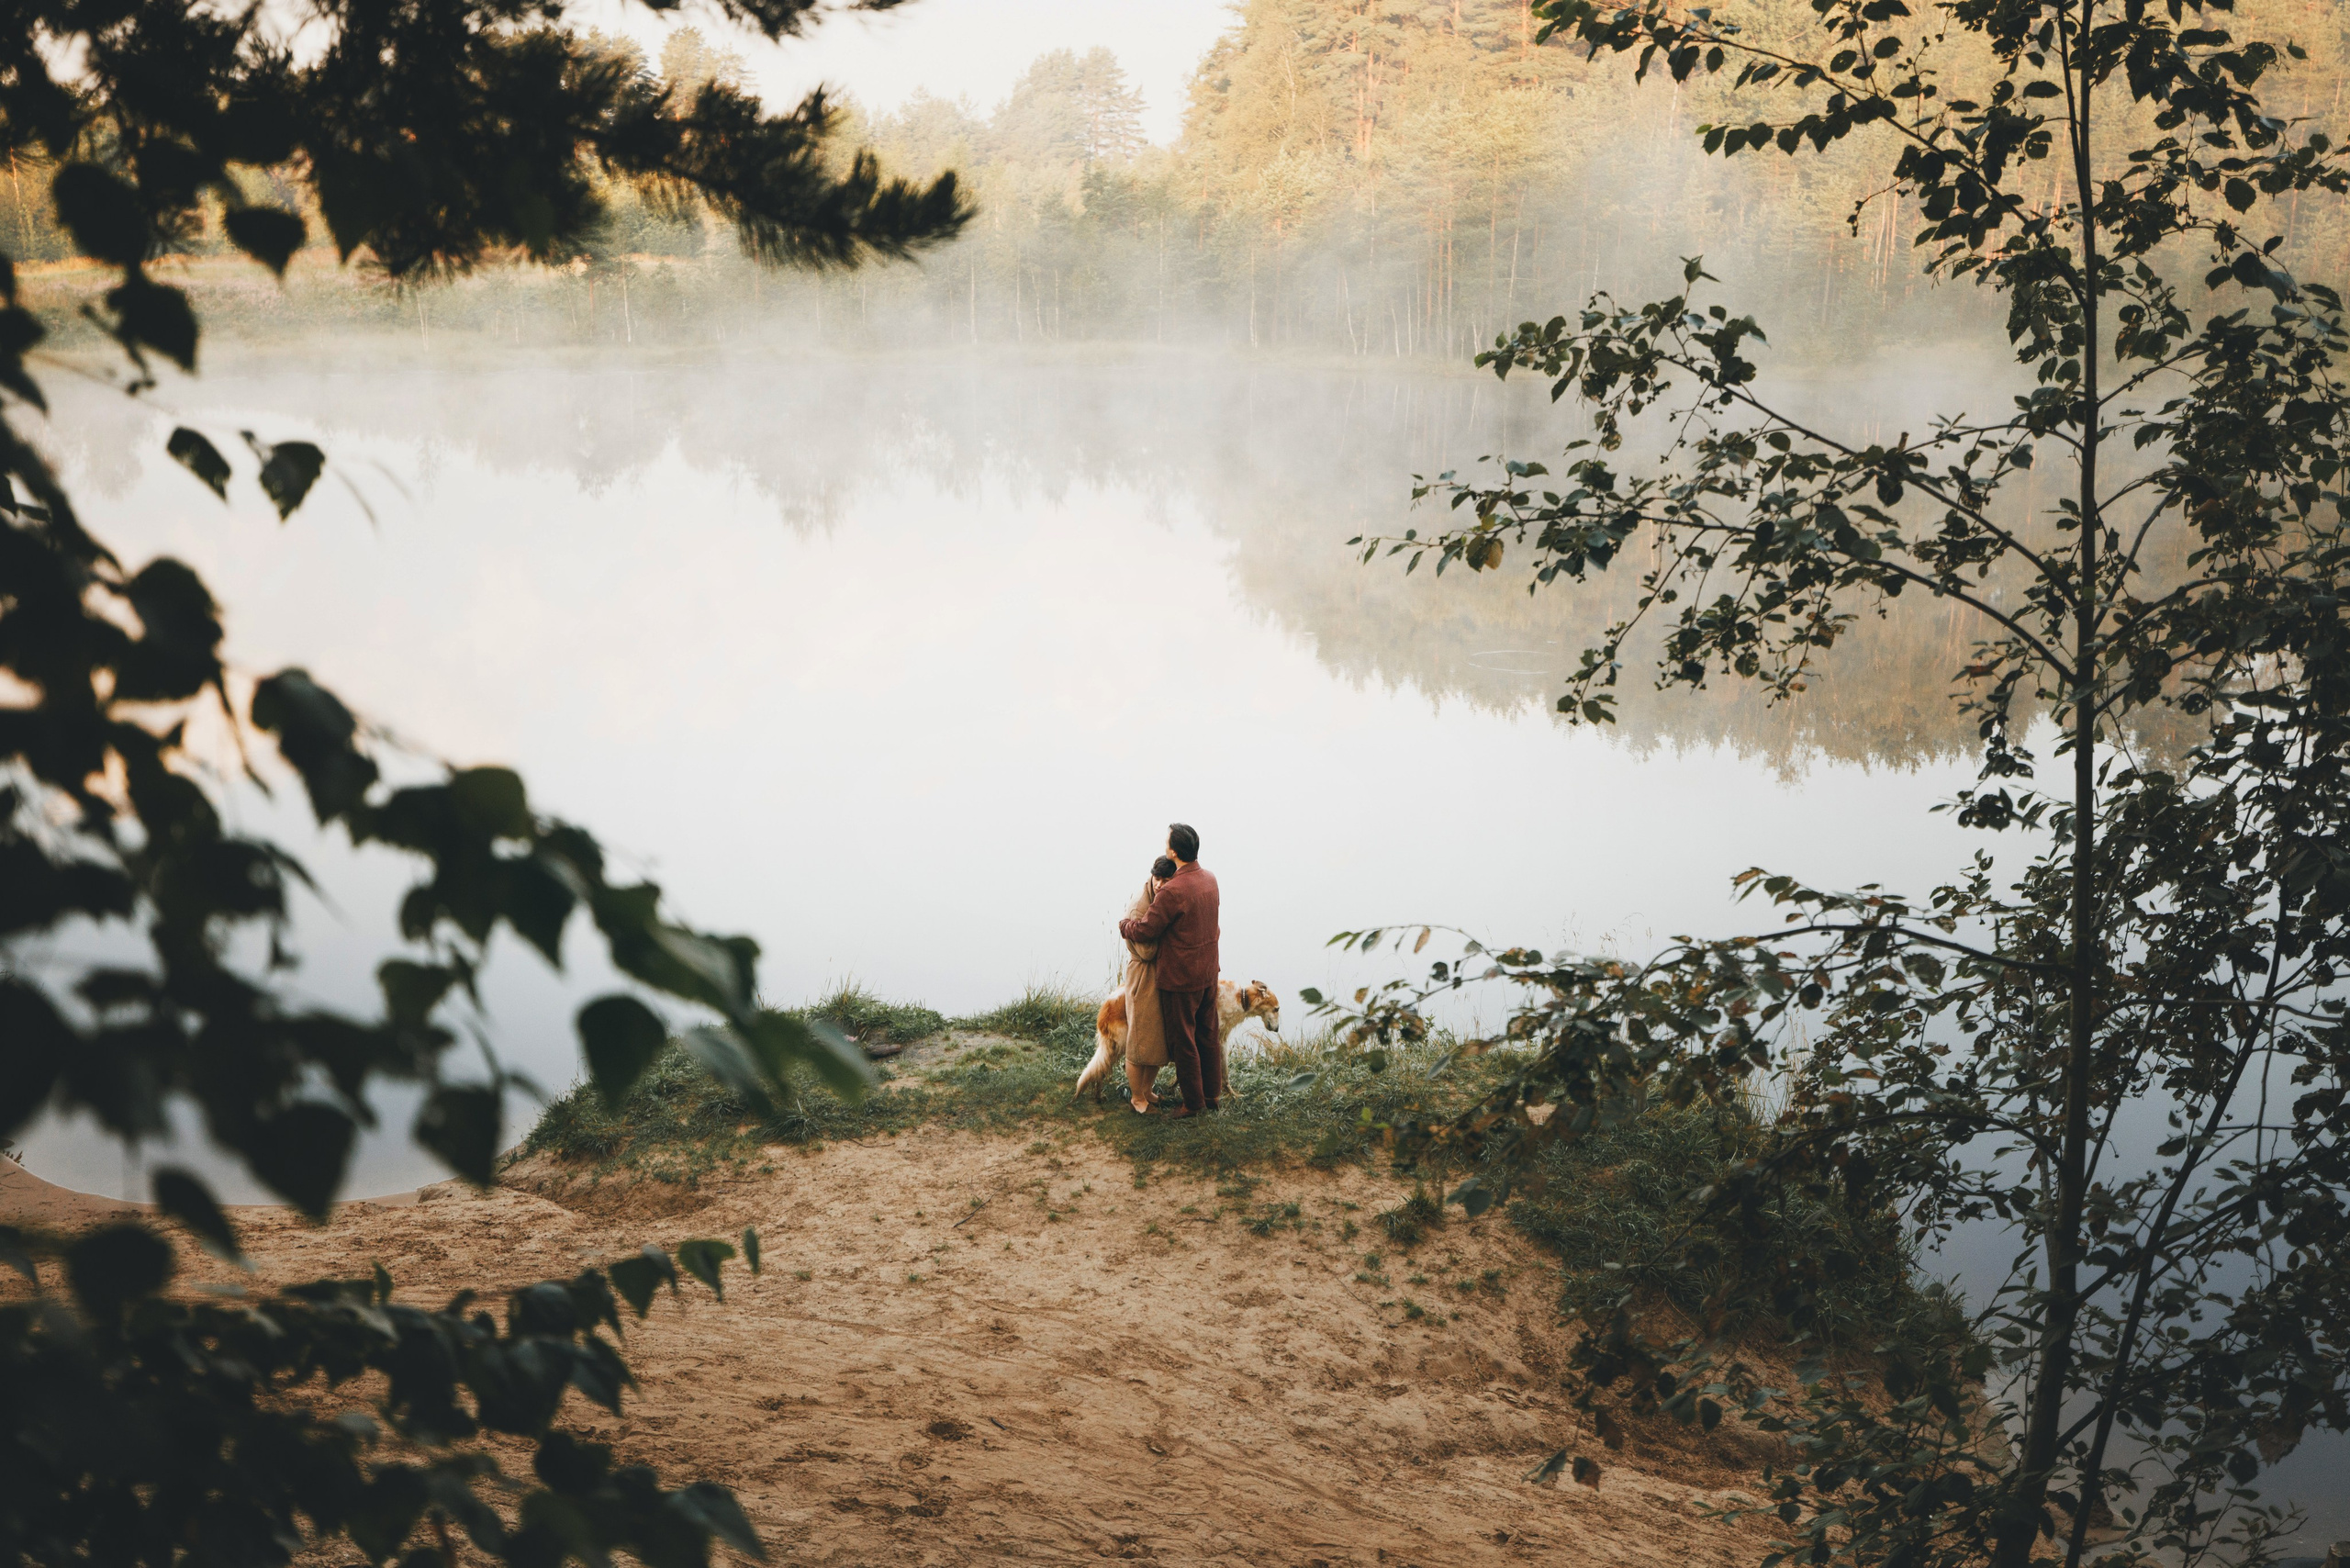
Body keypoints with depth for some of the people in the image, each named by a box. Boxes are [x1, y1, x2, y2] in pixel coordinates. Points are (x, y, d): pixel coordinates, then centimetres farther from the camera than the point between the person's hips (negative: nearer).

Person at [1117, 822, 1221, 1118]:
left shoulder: (1173, 891, -27)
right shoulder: (1209, 879, 0)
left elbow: (1145, 930, -20)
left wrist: (1122, 925, 0)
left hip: (1180, 978, -8)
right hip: (1208, 972, 8)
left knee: (1183, 1041, 6)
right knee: (1208, 1035, 19)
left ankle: (1193, 1103, 15)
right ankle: (1213, 1094, 30)